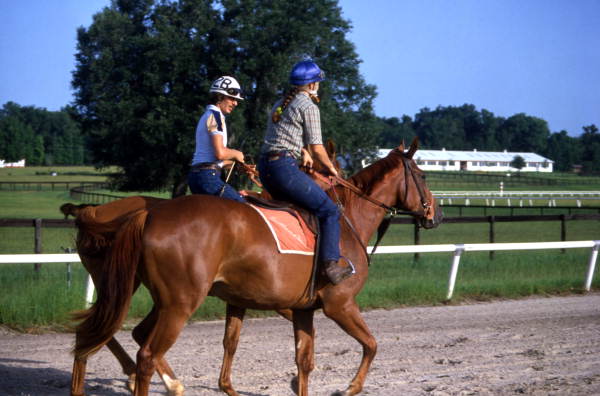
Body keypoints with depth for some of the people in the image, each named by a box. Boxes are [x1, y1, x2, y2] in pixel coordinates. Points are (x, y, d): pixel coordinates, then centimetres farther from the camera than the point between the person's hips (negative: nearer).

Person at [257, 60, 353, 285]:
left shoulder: (280, 104, 21)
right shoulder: (309, 107, -4)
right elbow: (317, 148, -5)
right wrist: (331, 168, 11)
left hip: (265, 166, 9)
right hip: (285, 167, -9)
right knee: (329, 211, -4)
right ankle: (330, 263, -15)